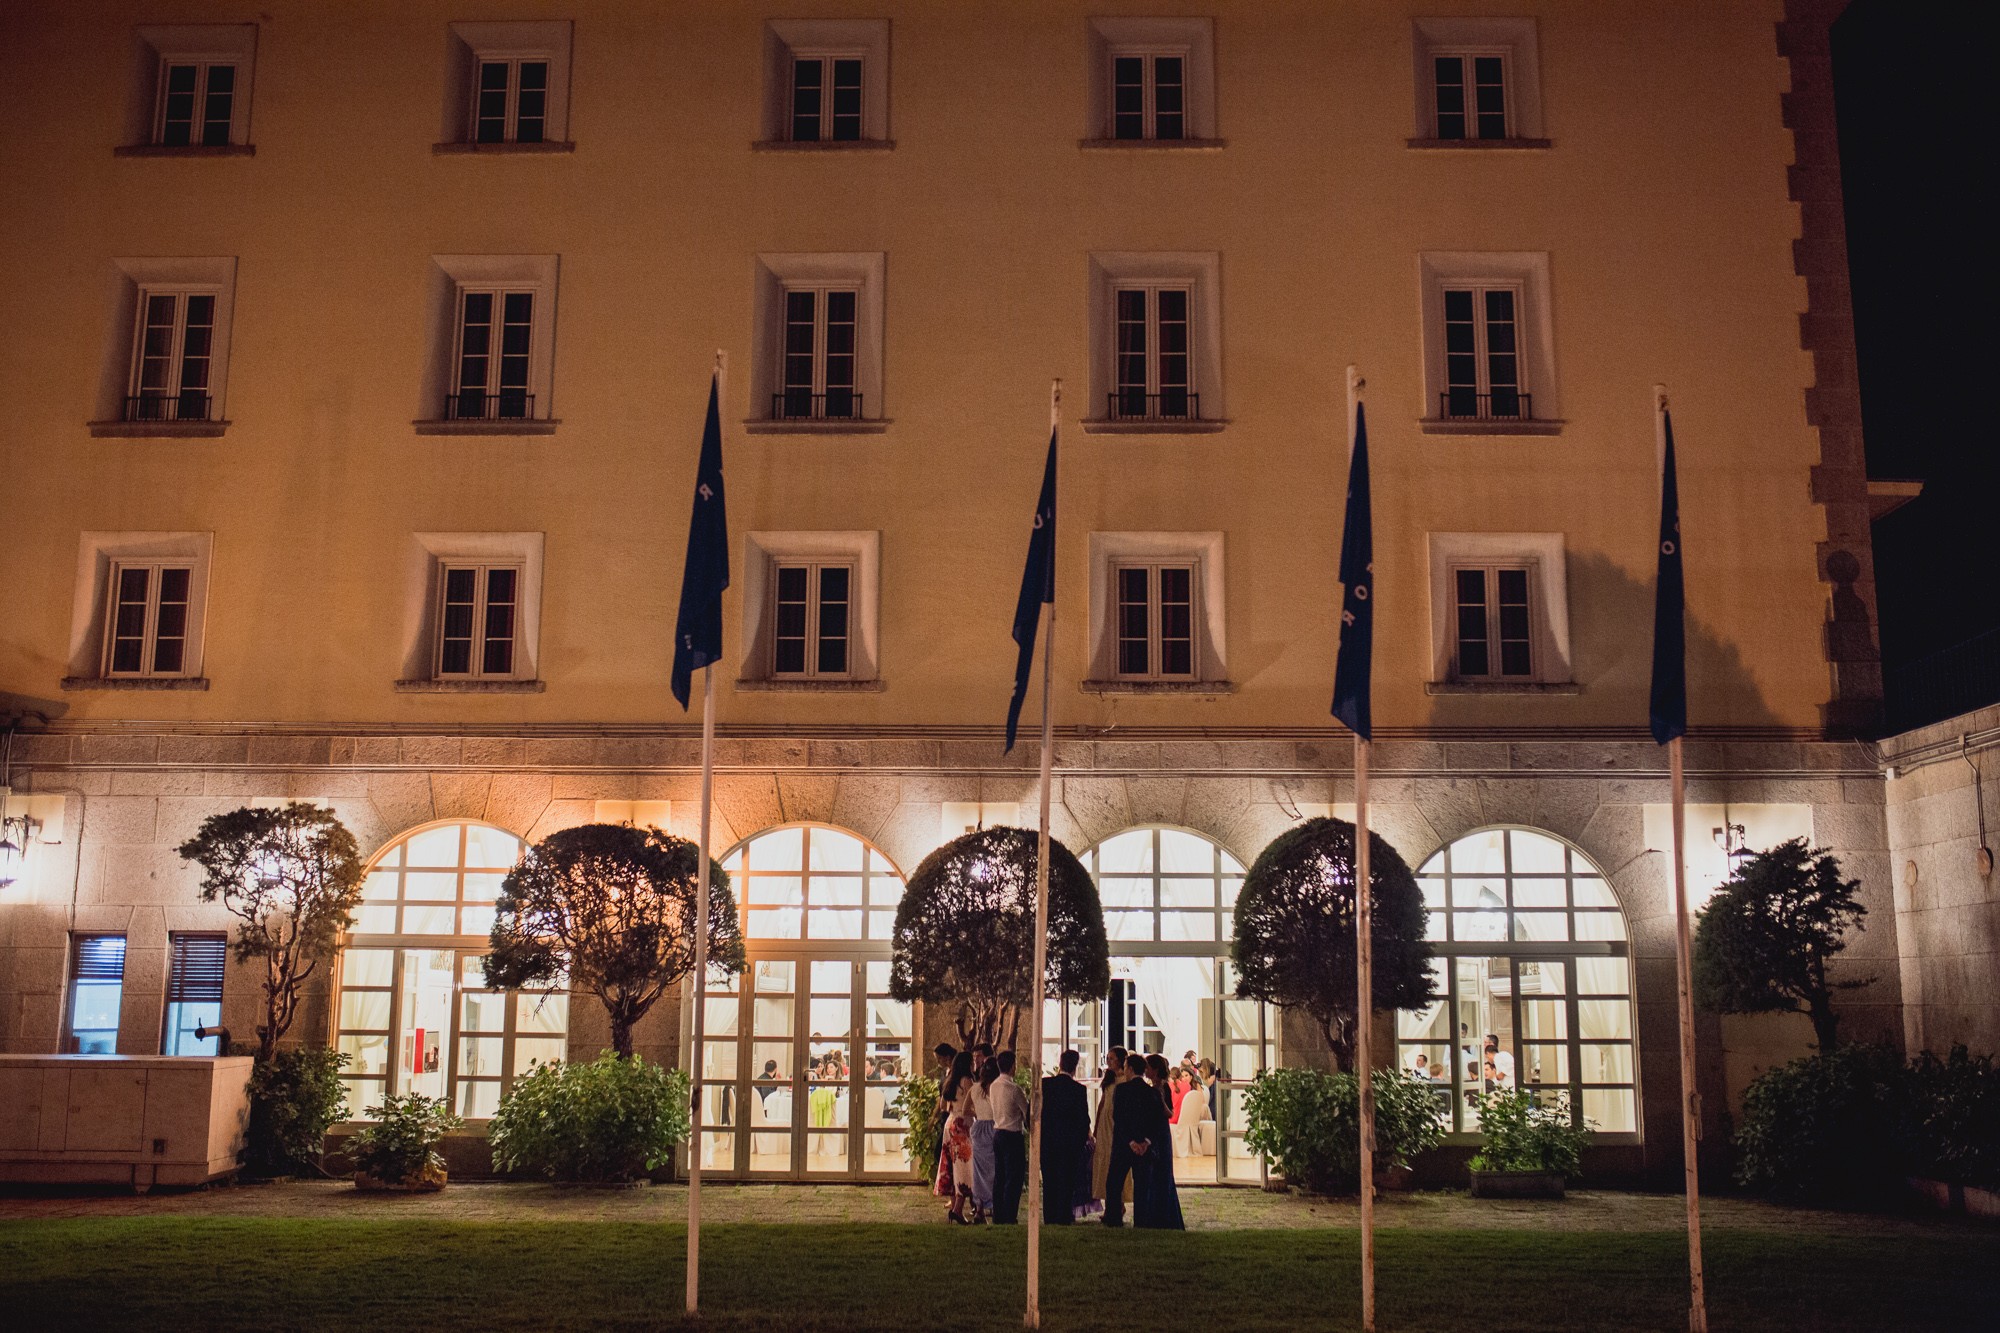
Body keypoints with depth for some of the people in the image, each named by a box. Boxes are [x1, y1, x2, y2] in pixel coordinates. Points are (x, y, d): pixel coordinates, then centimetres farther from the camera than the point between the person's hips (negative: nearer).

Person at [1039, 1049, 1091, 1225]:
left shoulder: (1043, 1084, -3)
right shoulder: (1078, 1089, -11)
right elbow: (1084, 1118, -8)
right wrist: (1083, 1139, 6)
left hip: (1046, 1140, 3)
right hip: (1070, 1141, -2)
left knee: (1049, 1180, 11)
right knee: (1067, 1181, 6)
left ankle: (1049, 1217, 13)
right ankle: (1063, 1216, 5)